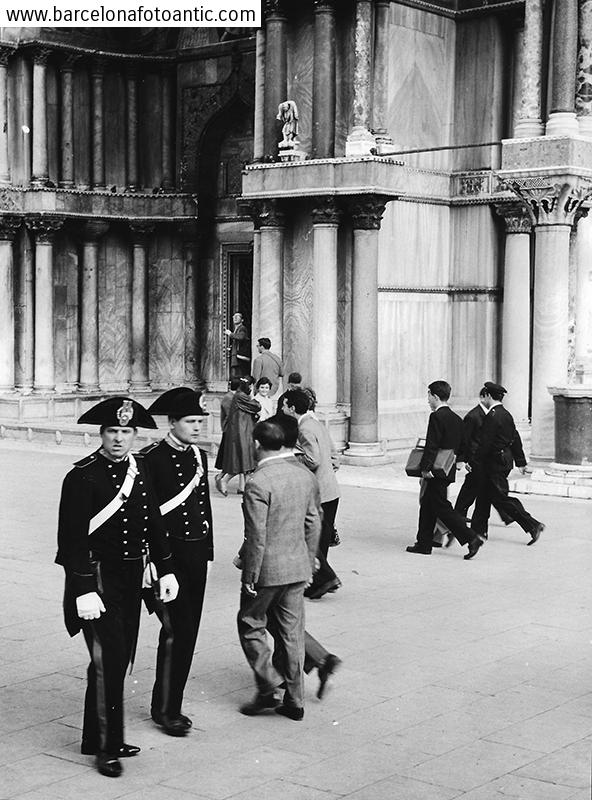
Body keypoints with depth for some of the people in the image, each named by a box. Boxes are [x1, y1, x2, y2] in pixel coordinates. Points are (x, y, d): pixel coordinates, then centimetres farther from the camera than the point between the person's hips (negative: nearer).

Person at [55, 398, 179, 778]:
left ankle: (107, 736, 27)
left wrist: (165, 570, 11)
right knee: (108, 659, -9)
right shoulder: (83, 476, -14)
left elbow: (154, 522, 14)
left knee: (121, 658, 13)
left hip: (132, 576, 7)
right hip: (98, 577, -7)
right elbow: (73, 537, -16)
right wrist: (83, 590, -21)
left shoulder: (140, 469, 6)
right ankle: (106, 746, 2)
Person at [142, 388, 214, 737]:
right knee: (176, 630, -8)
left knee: (188, 632, 10)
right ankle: (165, 708, 5)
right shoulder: (152, 458, -11)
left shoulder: (199, 456, 11)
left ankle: (172, 705, 22)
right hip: (167, 554, -7)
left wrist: (207, 548, 17)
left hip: (197, 554, 7)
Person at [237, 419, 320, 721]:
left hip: (267, 569, -6)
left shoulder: (257, 483, -19)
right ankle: (294, 699, 19)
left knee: (251, 624, 13)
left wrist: (250, 576, -11)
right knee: (291, 630, 13)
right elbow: (313, 525, 9)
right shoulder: (305, 476, 3)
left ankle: (268, 687, 7)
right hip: (297, 567, 6)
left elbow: (256, 536, -19)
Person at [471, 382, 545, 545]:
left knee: (501, 497, -6)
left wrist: (474, 461, -11)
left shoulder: (492, 416, -18)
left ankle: (533, 525, -7)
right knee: (484, 495, 16)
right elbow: (515, 438, 14)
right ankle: (478, 530, 22)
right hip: (506, 458, 10)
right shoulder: (506, 414, 10)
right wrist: (521, 461, 19)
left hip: (496, 461, -10)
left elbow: (485, 443, -20)